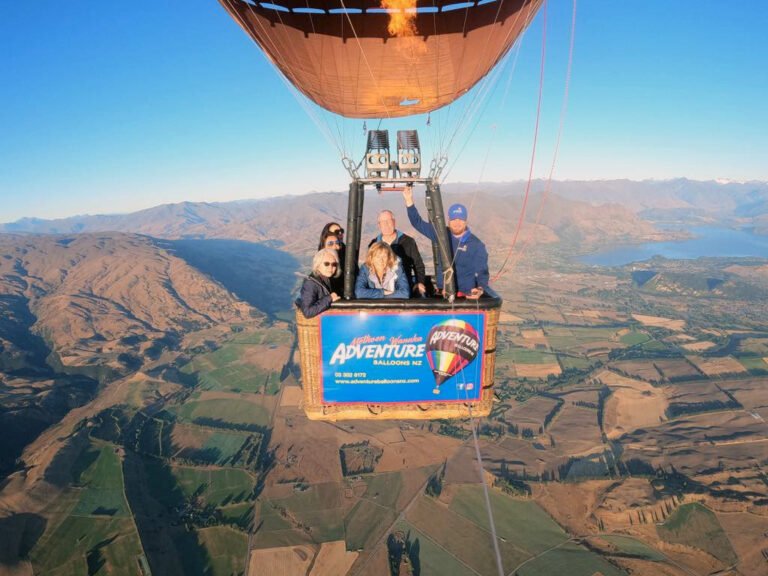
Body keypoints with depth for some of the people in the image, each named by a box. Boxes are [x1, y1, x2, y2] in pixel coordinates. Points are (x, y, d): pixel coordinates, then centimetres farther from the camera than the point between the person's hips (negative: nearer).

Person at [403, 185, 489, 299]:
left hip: (466, 294, -3)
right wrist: (409, 200, 3)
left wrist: (480, 289, -26)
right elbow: (418, 223, 12)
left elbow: (482, 272, -5)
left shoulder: (477, 245, -2)